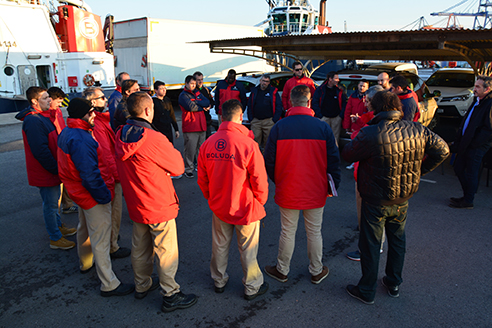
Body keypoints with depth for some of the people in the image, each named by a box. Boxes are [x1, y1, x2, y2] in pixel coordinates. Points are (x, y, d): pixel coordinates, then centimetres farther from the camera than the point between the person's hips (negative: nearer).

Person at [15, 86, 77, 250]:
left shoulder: (45, 116, 8)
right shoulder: (33, 121, -24)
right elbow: (41, 151, -27)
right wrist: (56, 169, -20)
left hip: (53, 169, 10)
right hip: (45, 172, -10)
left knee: (54, 200, 24)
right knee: (50, 204, 3)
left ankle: (59, 227, 41)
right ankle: (55, 239, 17)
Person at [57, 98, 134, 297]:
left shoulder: (67, 133, 5)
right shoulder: (80, 140, -29)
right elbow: (90, 175, -31)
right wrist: (104, 196, -20)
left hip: (80, 193, 11)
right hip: (94, 197, -11)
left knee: (85, 229, 29)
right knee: (100, 240, -1)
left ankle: (86, 263, 52)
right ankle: (109, 285, 11)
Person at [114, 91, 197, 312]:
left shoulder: (121, 136, -3)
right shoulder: (154, 139, -26)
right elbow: (178, 167, -14)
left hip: (135, 203, 8)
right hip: (159, 205, -7)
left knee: (140, 247, 22)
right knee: (166, 251, 6)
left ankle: (142, 286, 40)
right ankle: (170, 295, 19)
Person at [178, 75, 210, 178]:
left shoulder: (197, 93, 19)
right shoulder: (183, 95, -2)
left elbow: (207, 102, 4)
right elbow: (191, 107, -18)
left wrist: (195, 101, -9)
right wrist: (203, 107, -4)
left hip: (201, 126, 6)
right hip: (190, 128, -6)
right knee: (190, 149, -5)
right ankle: (188, 169, 5)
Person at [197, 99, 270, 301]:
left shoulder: (208, 144, -8)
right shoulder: (248, 144, -22)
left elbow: (202, 180, 1)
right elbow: (259, 179, -17)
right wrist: (260, 201, 1)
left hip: (219, 207, 4)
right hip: (245, 208, -4)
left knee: (220, 246, 21)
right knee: (248, 250, 13)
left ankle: (219, 281, 40)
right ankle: (252, 287, 31)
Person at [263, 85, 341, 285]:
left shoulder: (279, 127, -11)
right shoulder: (323, 128, -9)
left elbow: (269, 160, -6)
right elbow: (333, 159, -3)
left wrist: (277, 182, 10)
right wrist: (332, 185, 9)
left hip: (288, 191, 0)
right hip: (315, 191, 1)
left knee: (288, 232, 14)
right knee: (314, 232, 16)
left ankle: (282, 270, 31)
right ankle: (316, 271, 34)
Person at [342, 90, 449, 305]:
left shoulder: (370, 134, -25)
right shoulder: (417, 130, -7)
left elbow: (347, 155, -13)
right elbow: (442, 150, 4)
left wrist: (357, 140, 6)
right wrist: (419, 171, 9)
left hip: (376, 202, -5)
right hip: (403, 200, 5)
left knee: (370, 245, 10)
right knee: (397, 240, 23)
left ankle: (367, 291, 25)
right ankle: (394, 284, 40)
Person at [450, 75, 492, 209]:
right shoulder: (478, 101, 12)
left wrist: (473, 144, -18)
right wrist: (459, 141, 12)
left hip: (476, 147, -9)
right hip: (466, 143, 9)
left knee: (471, 173, 2)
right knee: (458, 168, 16)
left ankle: (468, 201, 16)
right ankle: (467, 196, 30)